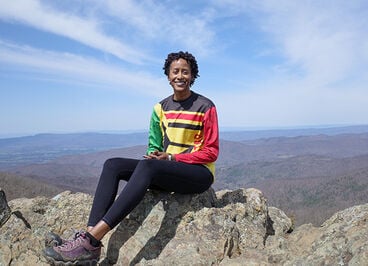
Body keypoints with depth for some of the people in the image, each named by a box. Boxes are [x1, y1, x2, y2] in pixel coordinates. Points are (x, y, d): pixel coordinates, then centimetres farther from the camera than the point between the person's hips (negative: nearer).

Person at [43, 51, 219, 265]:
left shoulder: (205, 107, -5)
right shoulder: (161, 108, 10)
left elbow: (211, 152, -7)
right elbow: (154, 146, 12)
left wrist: (172, 158, -16)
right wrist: (155, 156, -12)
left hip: (200, 174, -6)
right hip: (166, 171, 6)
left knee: (146, 166, -35)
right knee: (113, 165, -15)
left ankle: (92, 239, -39)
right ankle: (92, 246, -28)